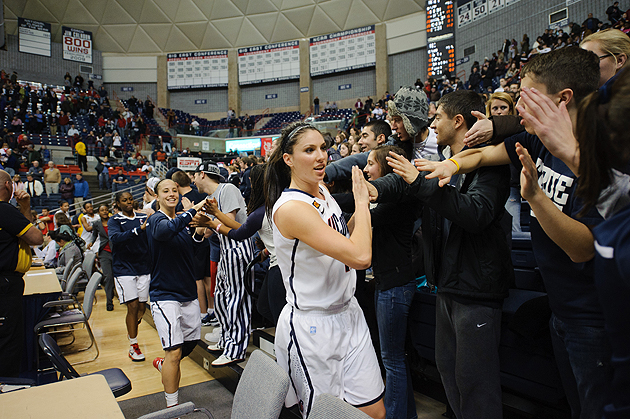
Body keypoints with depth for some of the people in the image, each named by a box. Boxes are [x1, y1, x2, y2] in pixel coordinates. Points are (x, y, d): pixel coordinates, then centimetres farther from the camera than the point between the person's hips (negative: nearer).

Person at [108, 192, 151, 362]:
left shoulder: (144, 217, 7)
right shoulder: (114, 220, -2)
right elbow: (115, 237, -22)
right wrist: (139, 229, -35)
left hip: (144, 267, 3)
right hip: (124, 269, -3)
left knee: (142, 306, 8)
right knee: (133, 306, -6)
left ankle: (131, 332, 38)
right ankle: (133, 346, 9)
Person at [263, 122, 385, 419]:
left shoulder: (322, 190, 4)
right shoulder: (290, 208, -23)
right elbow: (360, 256, -29)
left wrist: (361, 203, 5)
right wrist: (361, 201, -16)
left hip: (348, 314, 8)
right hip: (312, 328, -7)